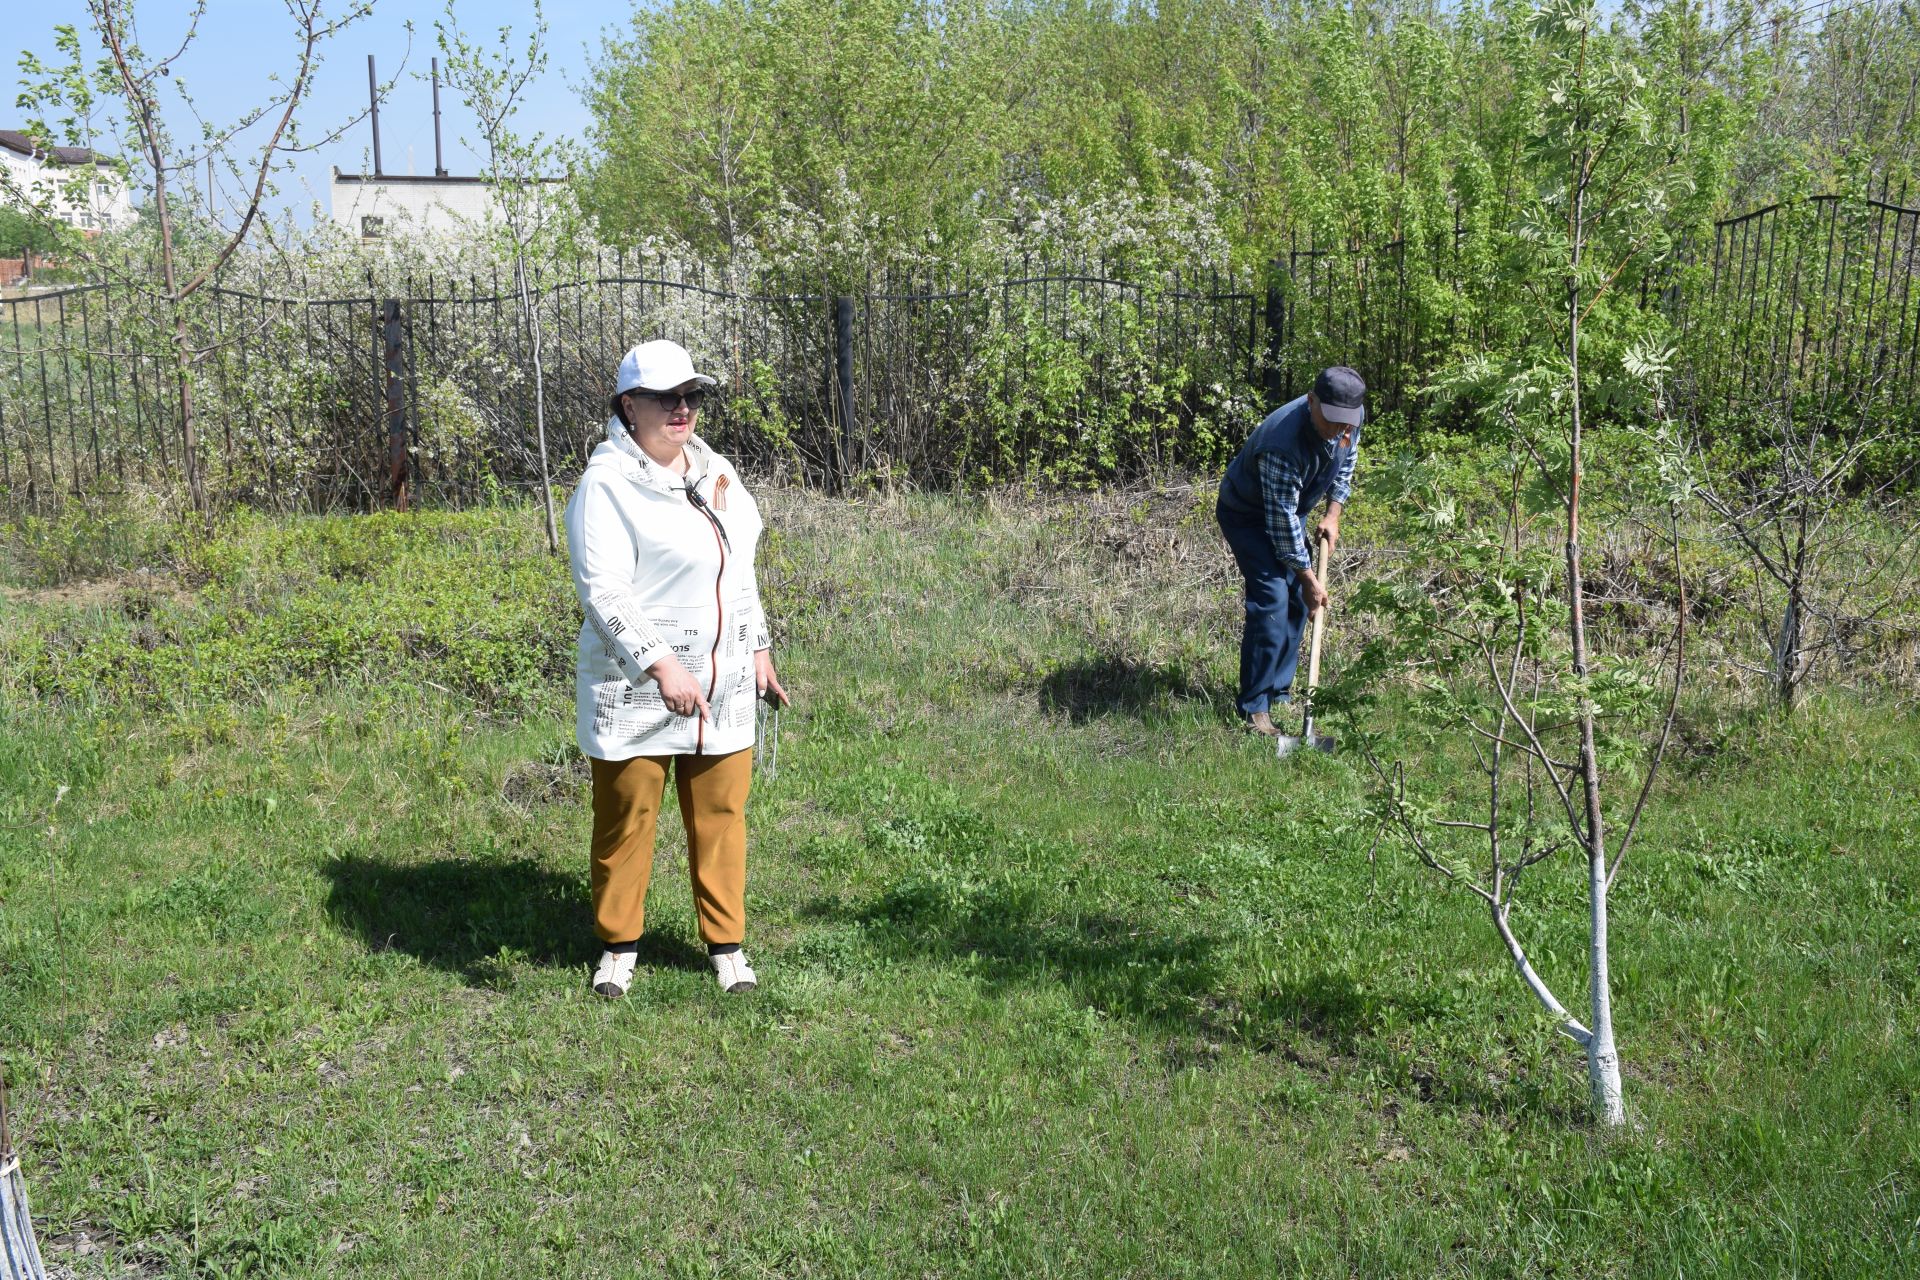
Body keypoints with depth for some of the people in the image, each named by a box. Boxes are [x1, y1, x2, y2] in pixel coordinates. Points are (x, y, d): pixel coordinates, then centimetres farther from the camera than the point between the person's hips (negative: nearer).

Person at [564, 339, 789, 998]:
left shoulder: (716, 472, 11)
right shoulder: (607, 484, -12)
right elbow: (602, 589, -20)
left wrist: (760, 649, 20)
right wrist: (660, 665, -28)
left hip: (723, 687, 6)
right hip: (634, 689, -5)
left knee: (721, 815, 9)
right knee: (626, 817, 6)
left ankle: (727, 943, 22)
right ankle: (618, 943, 24)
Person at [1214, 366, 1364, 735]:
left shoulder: (1350, 418, -17)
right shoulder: (1283, 443, -40)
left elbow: (1345, 464, 6)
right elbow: (1281, 519, -33)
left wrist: (1333, 514, -4)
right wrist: (1308, 577, -25)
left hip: (1289, 510, 8)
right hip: (1247, 515, -8)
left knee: (1298, 600, 5)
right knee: (1271, 598, -19)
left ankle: (1279, 694, 18)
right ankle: (1255, 708, -16)